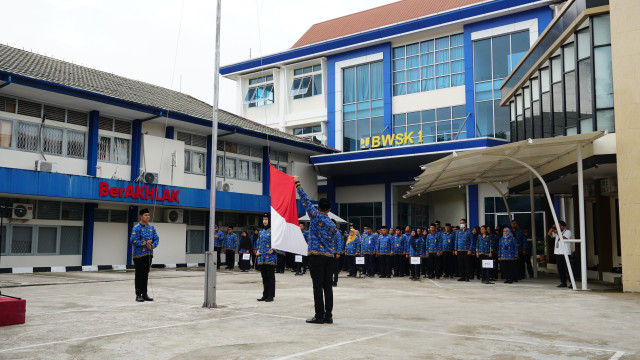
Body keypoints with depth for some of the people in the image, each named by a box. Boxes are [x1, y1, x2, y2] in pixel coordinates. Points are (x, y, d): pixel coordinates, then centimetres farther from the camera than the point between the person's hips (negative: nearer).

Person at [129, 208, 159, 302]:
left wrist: (152, 246, -10)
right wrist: (145, 243, -16)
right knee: (139, 275, -1)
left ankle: (144, 294, 17)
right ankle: (138, 295, 5)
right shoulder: (136, 228, -7)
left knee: (146, 275, 11)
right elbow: (132, 240, -15)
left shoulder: (151, 227, 12)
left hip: (149, 254, 6)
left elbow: (156, 239, 9)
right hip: (139, 255, -6)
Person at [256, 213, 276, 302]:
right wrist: (257, 251, 5)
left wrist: (273, 250, -21)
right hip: (261, 257, 6)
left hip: (270, 257, -6)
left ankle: (271, 296, 3)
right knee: (264, 277, 11)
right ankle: (265, 295, 17)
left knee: (270, 277, -2)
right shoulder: (261, 232, 16)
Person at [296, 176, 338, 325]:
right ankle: (328, 316, 10)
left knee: (318, 286, -3)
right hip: (329, 256, 6)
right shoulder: (333, 225, 15)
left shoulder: (316, 217, -2)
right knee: (328, 286, 7)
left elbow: (306, 201, 1)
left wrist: (297, 184, 8)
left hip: (316, 255, -6)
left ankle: (320, 316, -1)